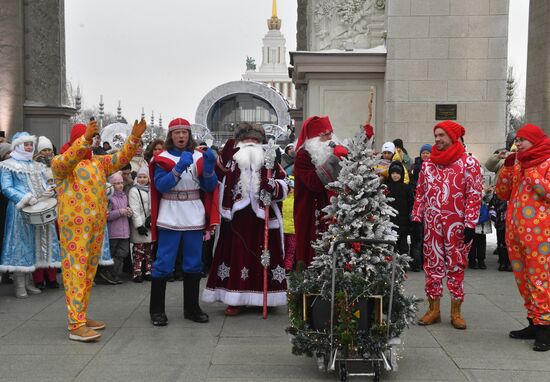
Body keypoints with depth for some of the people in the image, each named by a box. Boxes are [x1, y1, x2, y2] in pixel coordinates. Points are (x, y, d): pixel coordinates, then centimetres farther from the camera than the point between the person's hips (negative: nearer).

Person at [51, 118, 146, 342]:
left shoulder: (98, 162, 17)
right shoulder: (59, 162, -2)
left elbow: (122, 158, 7)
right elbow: (68, 160, -24)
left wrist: (134, 137, -7)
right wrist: (85, 138, -38)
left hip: (96, 225, 7)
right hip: (74, 225, -7)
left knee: (88, 271, 11)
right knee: (75, 271, -9)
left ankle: (81, 316, 21)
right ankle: (76, 326, -11)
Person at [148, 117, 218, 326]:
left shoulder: (199, 157, 8)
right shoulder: (162, 159, 1)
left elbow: (210, 187, 3)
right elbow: (160, 186, -13)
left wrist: (209, 167, -14)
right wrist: (179, 167, -23)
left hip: (194, 218, 3)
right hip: (169, 218, -3)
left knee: (194, 264, 10)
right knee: (163, 264, -2)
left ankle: (191, 307, 21)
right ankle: (157, 310, 7)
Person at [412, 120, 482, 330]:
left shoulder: (469, 163, -4)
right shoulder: (428, 164, 10)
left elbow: (474, 195, -7)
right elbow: (420, 192, 13)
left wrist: (470, 224, -12)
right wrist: (417, 217, 7)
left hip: (457, 225, -4)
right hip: (431, 224, 4)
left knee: (456, 266, 4)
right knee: (432, 265, 7)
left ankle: (456, 311, 14)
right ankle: (433, 309, 16)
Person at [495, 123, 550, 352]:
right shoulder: (518, 163, 19)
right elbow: (502, 193, 17)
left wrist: (531, 172, -13)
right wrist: (507, 168, 6)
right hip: (515, 229, 7)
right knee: (522, 278, 10)